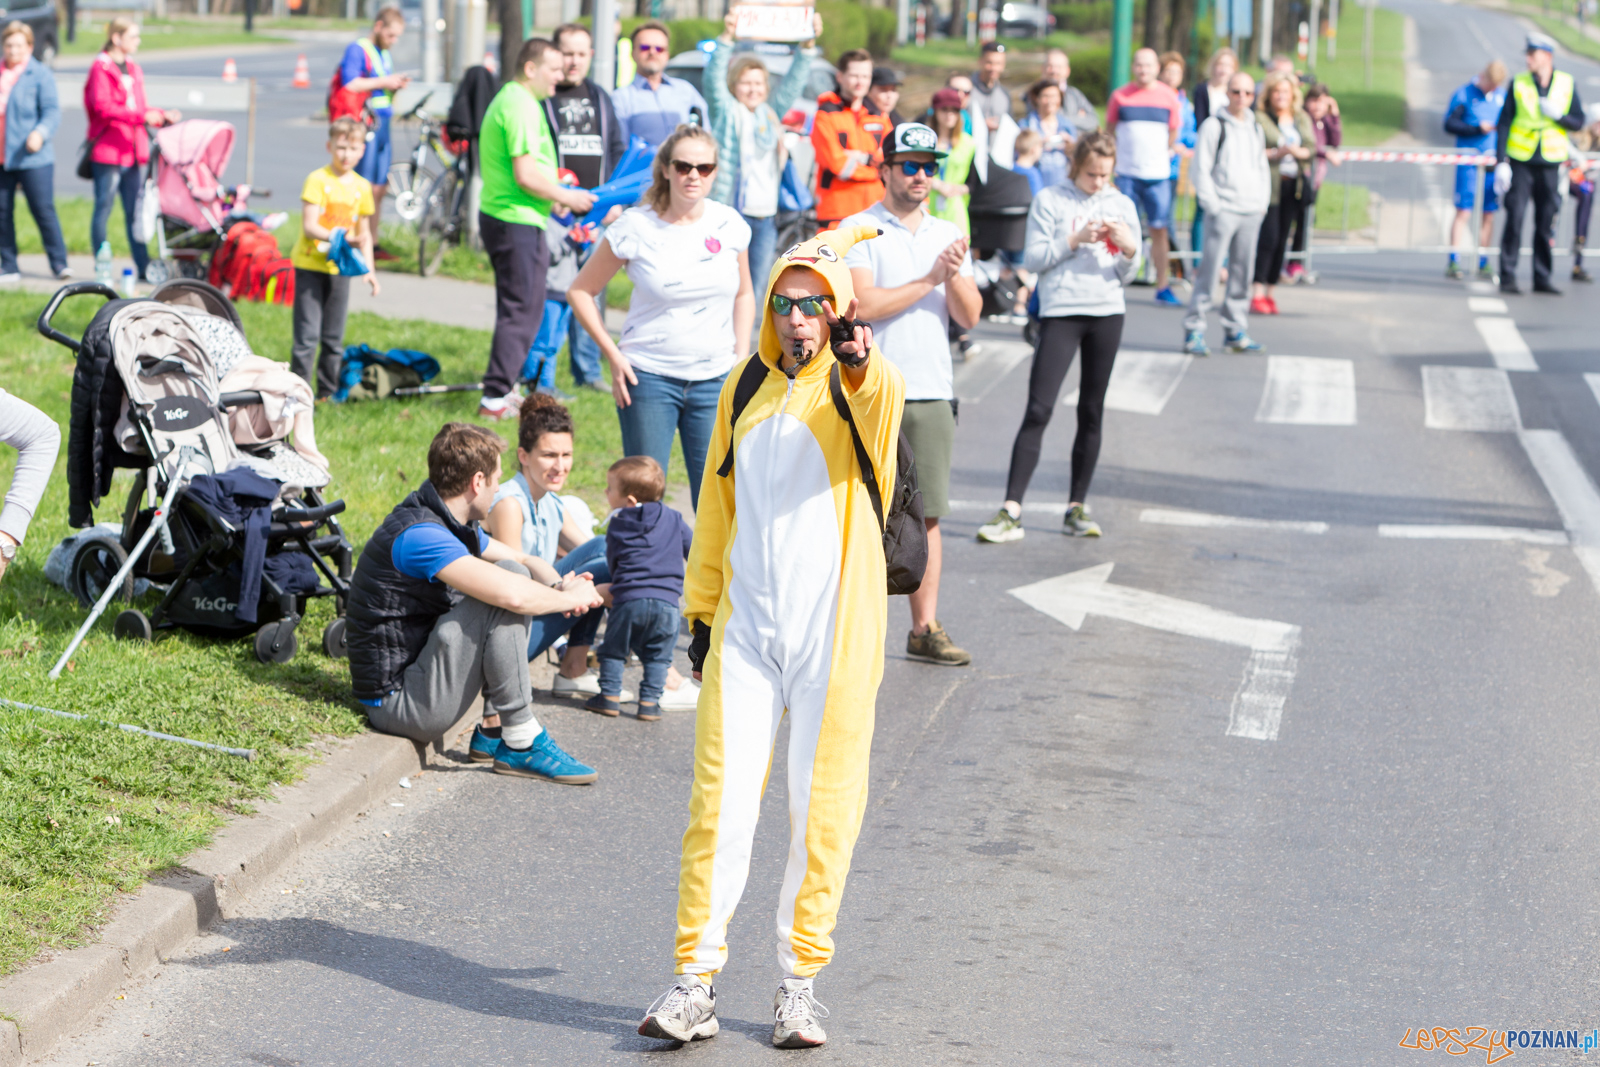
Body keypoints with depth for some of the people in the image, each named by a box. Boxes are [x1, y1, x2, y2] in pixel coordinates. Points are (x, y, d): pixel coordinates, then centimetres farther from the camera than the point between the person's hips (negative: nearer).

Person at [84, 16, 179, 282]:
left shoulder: (133, 70, 17)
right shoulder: (101, 68, -7)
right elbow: (103, 108, -18)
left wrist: (163, 116, 3)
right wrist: (142, 116, -23)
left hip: (132, 151, 7)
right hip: (107, 151, -7)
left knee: (135, 211, 7)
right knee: (103, 209, -1)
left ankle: (143, 266, 9)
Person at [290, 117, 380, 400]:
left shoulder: (361, 186, 7)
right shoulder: (318, 180, -10)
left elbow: (364, 233, 15)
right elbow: (309, 227, -17)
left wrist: (369, 268, 7)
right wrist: (341, 239, -31)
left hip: (340, 268, 5)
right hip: (310, 264, -5)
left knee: (334, 339, 11)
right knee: (307, 336, -8)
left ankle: (327, 392, 21)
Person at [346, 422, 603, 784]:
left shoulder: (450, 524, 9)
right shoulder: (418, 534, -23)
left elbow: (525, 562, 22)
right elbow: (512, 595, -33)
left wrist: (559, 587, 0)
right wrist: (571, 598, -14)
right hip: (396, 702, -10)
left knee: (515, 574, 11)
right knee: (503, 595, -20)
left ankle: (495, 727, 6)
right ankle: (521, 743, -13)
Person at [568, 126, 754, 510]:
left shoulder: (730, 226, 2)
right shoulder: (636, 228, -7)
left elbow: (743, 295, 17)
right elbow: (580, 292, 1)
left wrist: (741, 359, 7)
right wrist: (613, 355, -5)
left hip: (714, 379, 2)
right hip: (648, 377, -2)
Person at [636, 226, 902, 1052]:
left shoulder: (857, 389, -2)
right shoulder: (746, 388, 10)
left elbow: (884, 400, -29)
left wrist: (860, 360, -50)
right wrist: (701, 610, 16)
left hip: (834, 636, -3)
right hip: (746, 629, 3)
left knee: (822, 810, 3)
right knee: (721, 801, -2)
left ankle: (800, 982, 14)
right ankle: (695, 982, 3)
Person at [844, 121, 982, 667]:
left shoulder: (947, 235, 15)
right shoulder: (858, 231, -1)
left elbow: (969, 316, 9)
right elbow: (863, 303, -14)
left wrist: (955, 276, -10)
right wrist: (930, 279, -11)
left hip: (931, 394, 5)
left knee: (927, 515, 5)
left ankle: (925, 629, 10)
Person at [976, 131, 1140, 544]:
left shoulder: (1122, 205, 10)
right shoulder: (1050, 201, 2)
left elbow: (1125, 276, 11)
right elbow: (1033, 258, -4)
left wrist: (1128, 248, -10)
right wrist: (1075, 240, -14)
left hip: (1107, 312, 3)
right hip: (1060, 311, -3)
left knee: (1092, 411, 6)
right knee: (1039, 409, -10)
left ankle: (1077, 508, 14)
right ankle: (1011, 510, -12)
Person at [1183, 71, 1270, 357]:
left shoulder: (1256, 128, 16)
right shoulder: (1214, 126, -3)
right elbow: (1200, 170, -5)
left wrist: (1263, 202, 12)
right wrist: (1212, 205, -12)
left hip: (1252, 212, 6)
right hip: (1223, 211, -6)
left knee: (1242, 272, 8)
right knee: (1209, 271, -10)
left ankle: (1236, 330, 15)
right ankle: (1194, 331, -7)